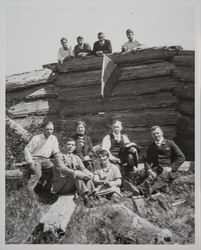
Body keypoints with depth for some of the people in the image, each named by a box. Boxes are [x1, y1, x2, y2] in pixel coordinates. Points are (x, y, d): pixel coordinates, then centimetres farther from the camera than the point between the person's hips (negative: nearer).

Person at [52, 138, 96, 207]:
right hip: (60, 185, -5)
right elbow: (61, 169, -19)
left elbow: (83, 169, 1)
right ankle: (85, 198, -44)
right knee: (77, 176, -32)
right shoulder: (59, 156, -1)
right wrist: (76, 173, -35)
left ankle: (92, 195, -37)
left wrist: (89, 174, -24)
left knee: (87, 176, -20)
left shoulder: (76, 158, 17)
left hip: (73, 185, 5)